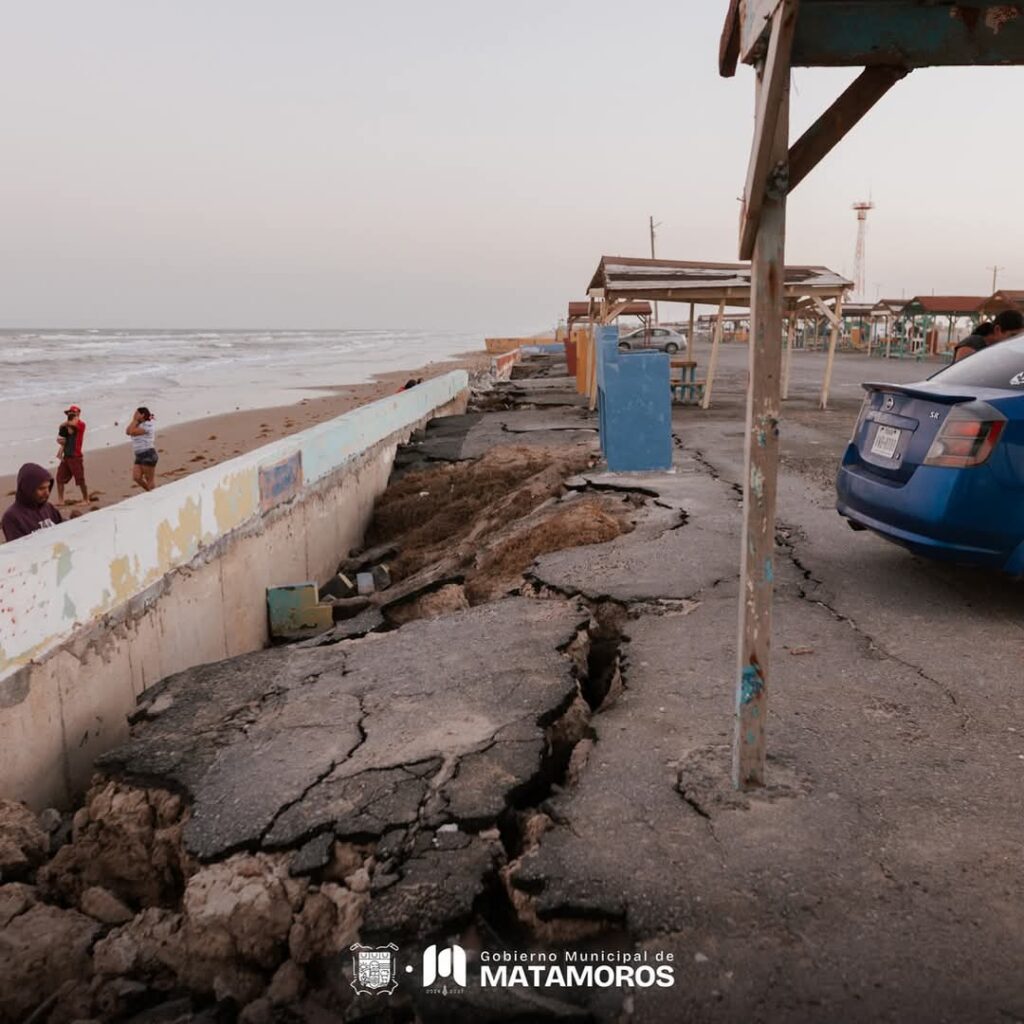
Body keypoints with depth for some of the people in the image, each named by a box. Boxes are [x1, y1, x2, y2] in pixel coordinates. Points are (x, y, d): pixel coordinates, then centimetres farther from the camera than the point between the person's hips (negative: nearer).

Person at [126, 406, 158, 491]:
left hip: (148, 455, -9)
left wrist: (135, 420, -7)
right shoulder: (139, 425, 17)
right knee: (136, 478, 0)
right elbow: (127, 431, 5)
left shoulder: (148, 425, -11)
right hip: (139, 456, 9)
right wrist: (135, 420, 3)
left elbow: (132, 432, -17)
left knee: (150, 479, -3)